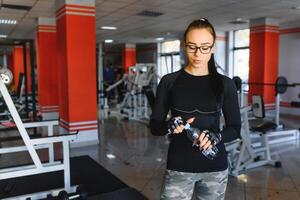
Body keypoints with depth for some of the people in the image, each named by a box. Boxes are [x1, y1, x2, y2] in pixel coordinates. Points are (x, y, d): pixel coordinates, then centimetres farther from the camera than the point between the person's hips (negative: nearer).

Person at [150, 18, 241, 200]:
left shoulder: (225, 84, -1)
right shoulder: (169, 81, -4)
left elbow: (235, 128, 2)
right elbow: (154, 126, -1)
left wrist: (216, 136, -17)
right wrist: (169, 126, -22)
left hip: (215, 168, 2)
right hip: (179, 167, -1)